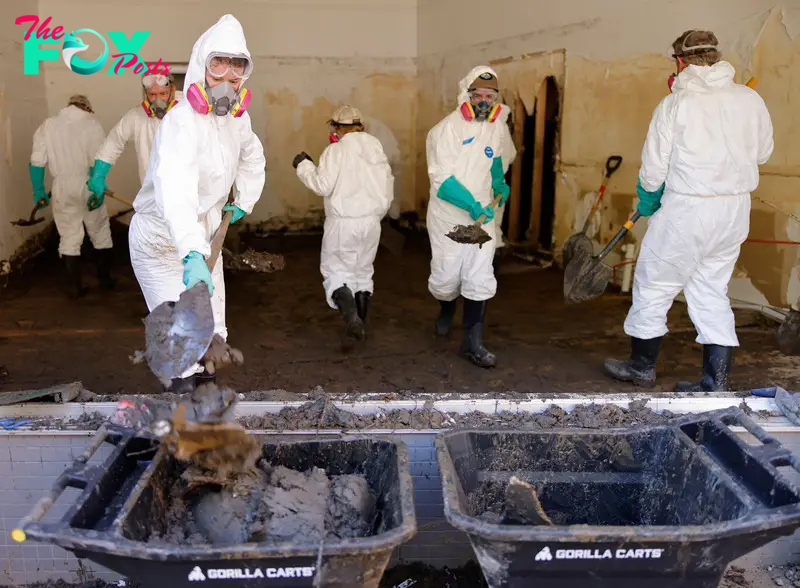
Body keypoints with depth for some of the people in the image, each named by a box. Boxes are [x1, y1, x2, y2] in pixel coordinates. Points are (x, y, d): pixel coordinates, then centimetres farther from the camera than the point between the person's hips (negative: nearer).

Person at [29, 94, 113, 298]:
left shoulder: (47, 125, 6)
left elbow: (37, 162, 2)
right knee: (100, 233, 14)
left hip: (62, 189, 2)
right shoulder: (91, 122, -3)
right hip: (88, 186, -2)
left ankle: (74, 286, 8)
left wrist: (38, 190, 7)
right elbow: (98, 158, -14)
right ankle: (105, 279, 21)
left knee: (69, 237, 8)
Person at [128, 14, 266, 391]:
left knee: (212, 325, 18)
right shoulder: (181, 122, -31)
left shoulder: (237, 117, -5)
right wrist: (192, 255, -61)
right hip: (160, 241, -7)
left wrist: (244, 202, 14)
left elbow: (252, 156, 20)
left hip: (203, 234, 8)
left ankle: (207, 371, 41)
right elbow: (176, 190, -49)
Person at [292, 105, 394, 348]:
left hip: (343, 223, -5)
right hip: (371, 222, 6)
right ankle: (359, 325, 20)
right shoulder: (377, 149, 8)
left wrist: (304, 165, -1)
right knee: (363, 273, 16)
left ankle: (351, 318, -16)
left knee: (335, 271, 5)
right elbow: (388, 189, 11)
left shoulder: (337, 150, -10)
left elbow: (323, 185, -16)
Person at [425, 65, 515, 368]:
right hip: (448, 217, -3)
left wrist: (499, 182, 10)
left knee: (480, 281, -2)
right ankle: (446, 312, 42)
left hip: (483, 216, 3)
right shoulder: (447, 128, -15)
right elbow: (441, 179, -20)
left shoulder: (498, 127, 2)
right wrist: (471, 204, -30)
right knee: (446, 277, 7)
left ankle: (472, 343, 8)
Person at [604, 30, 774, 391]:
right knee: (712, 292, 15)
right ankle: (716, 383, 16)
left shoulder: (675, 103, -11)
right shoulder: (750, 99, 2)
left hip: (687, 210, -5)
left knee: (653, 284, 10)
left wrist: (646, 203, 9)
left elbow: (653, 167, -8)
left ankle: (642, 366, 23)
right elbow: (762, 153, 13)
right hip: (735, 212, 6)